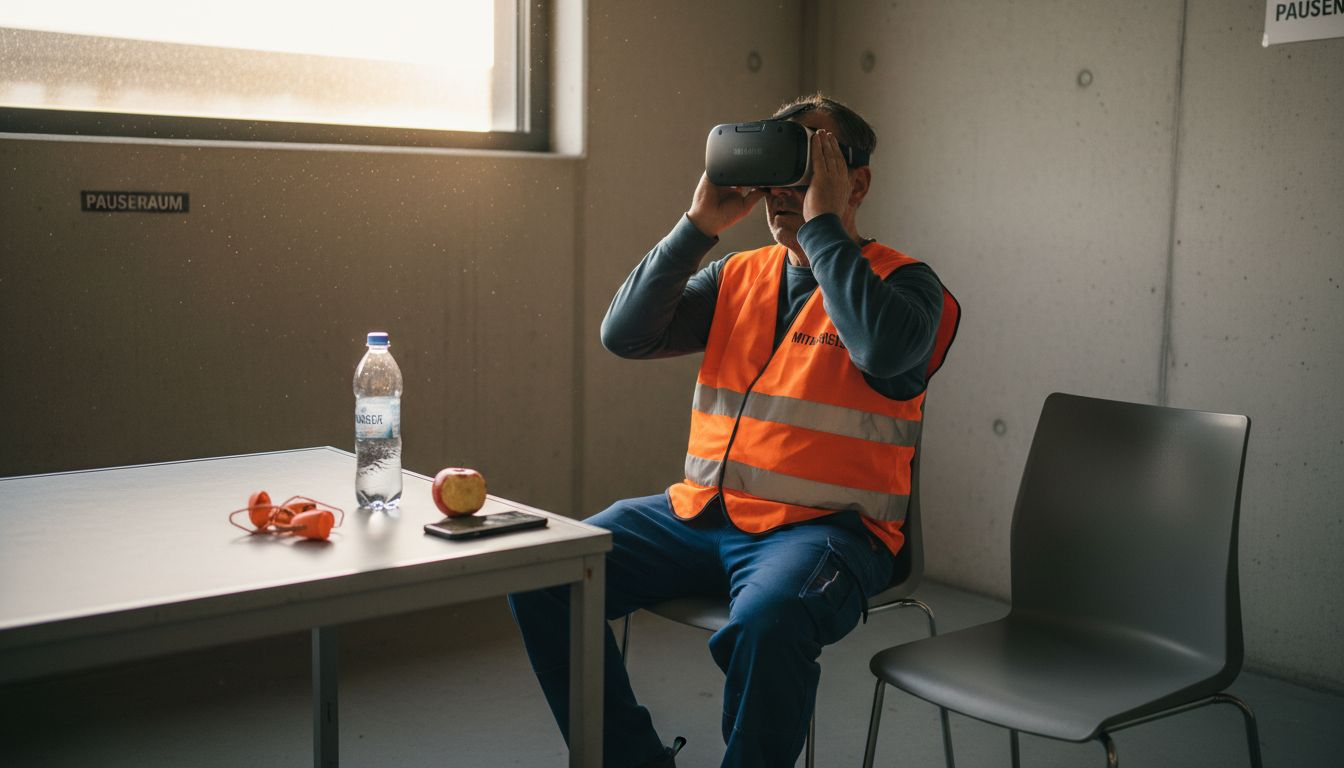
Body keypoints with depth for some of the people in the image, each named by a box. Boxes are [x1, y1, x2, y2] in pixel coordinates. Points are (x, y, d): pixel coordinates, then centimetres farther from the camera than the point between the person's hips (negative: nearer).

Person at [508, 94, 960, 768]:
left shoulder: (903, 282, 1)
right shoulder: (739, 277, 15)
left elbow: (885, 350, -23)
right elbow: (623, 334, 5)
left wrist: (822, 225, -15)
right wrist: (700, 226, -3)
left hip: (822, 528, -5)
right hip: (700, 511, 6)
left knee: (765, 622, -37)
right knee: (541, 579, -10)